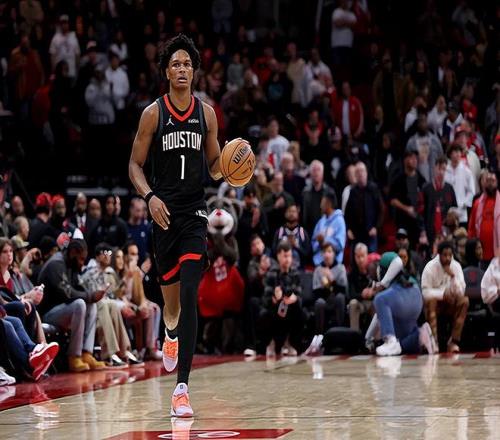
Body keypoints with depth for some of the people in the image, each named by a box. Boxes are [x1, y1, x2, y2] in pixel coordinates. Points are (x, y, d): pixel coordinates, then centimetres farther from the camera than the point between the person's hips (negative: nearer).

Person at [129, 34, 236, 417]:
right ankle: (171, 332, 53)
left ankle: (182, 387, -17)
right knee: (170, 288, 13)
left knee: (189, 296, -13)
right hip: (165, 212, 0)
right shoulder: (153, 113, 0)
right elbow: (135, 164, 2)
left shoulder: (207, 113, 5)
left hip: (195, 212, 0)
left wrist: (226, 169, -8)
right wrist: (149, 196, -15)